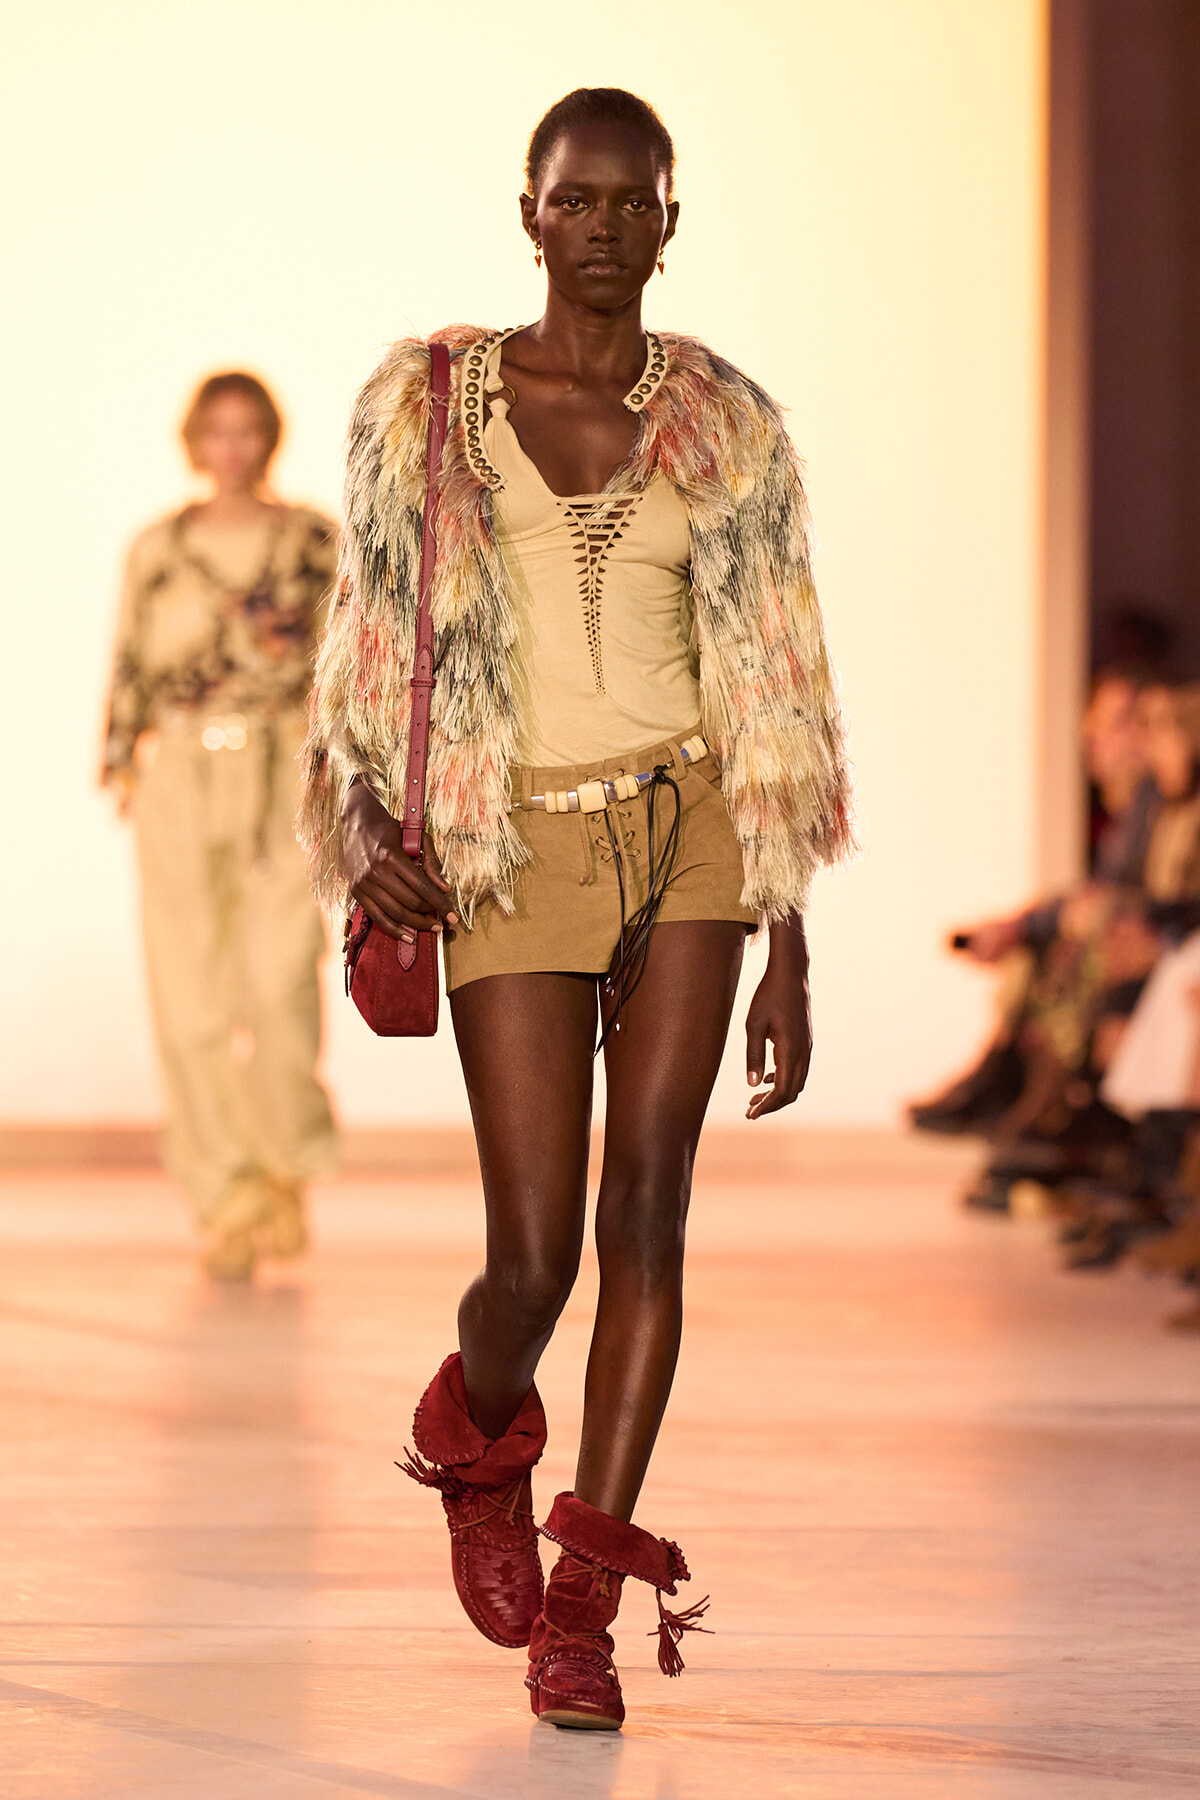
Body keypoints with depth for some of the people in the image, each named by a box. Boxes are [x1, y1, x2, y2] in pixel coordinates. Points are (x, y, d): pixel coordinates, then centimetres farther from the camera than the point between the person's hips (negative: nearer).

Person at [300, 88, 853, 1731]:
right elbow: (370, 653, 8)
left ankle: (583, 1600, 2)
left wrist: (787, 955, 3)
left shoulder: (726, 425, 5)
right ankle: (476, 1437, 31)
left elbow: (771, 703, 6)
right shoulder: (428, 407, 4)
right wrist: (361, 820, -12)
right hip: (513, 845, -1)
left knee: (647, 1210, -7)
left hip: (685, 826, 1)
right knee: (534, 1258, -5)